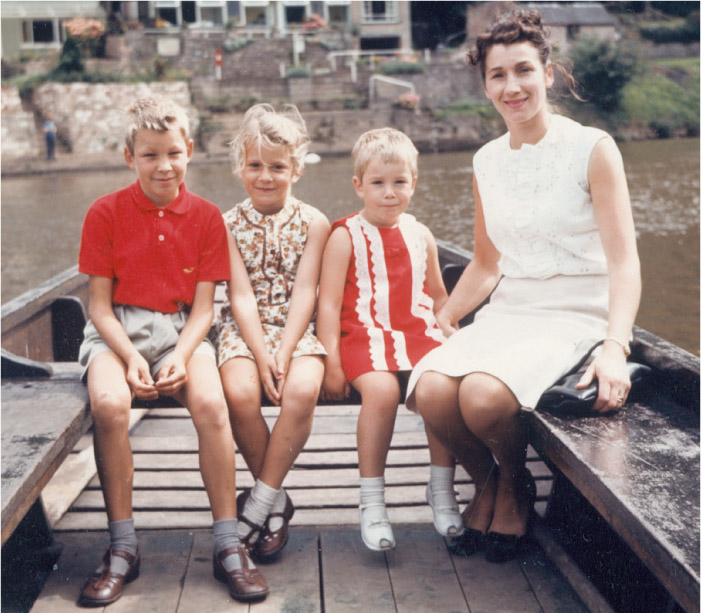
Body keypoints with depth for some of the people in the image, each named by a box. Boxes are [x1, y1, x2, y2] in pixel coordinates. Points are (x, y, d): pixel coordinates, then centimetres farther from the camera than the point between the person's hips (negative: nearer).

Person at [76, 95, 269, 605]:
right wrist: (130, 357, -16)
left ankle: (229, 546, -17)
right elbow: (100, 303, 0)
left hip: (181, 330, 1)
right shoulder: (105, 212, 1)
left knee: (211, 402, -30)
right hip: (117, 331, 0)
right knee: (108, 402, -33)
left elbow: (203, 306, 1)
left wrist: (181, 356, -16)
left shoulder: (206, 216, 3)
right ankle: (123, 547, -16)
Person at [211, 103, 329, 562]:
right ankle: (276, 499, -6)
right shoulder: (229, 224, 3)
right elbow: (242, 296, -4)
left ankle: (260, 499, -14)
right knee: (240, 392, -29)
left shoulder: (313, 223, 2)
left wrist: (283, 355, -16)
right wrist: (262, 355, -16)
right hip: (244, 329, 0)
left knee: (302, 389, -31)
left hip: (297, 328, 0)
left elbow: (304, 293, -5)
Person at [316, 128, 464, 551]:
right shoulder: (345, 237, 2)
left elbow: (438, 295, 27)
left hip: (420, 332, 4)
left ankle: (442, 489, -5)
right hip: (366, 334, -4)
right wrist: (331, 363, -11)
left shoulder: (421, 236, 16)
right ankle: (371, 500, -16)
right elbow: (329, 303, -3)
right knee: (381, 389, -34)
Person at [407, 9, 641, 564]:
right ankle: (485, 481, 7)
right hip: (505, 312, 5)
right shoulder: (487, 162, 12)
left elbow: (623, 262, -10)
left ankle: (516, 485, 3)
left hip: (574, 317, -4)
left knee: (483, 394, -32)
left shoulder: (592, 149, -4)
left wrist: (615, 349, -25)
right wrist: (441, 319, 9)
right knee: (430, 389, -25)